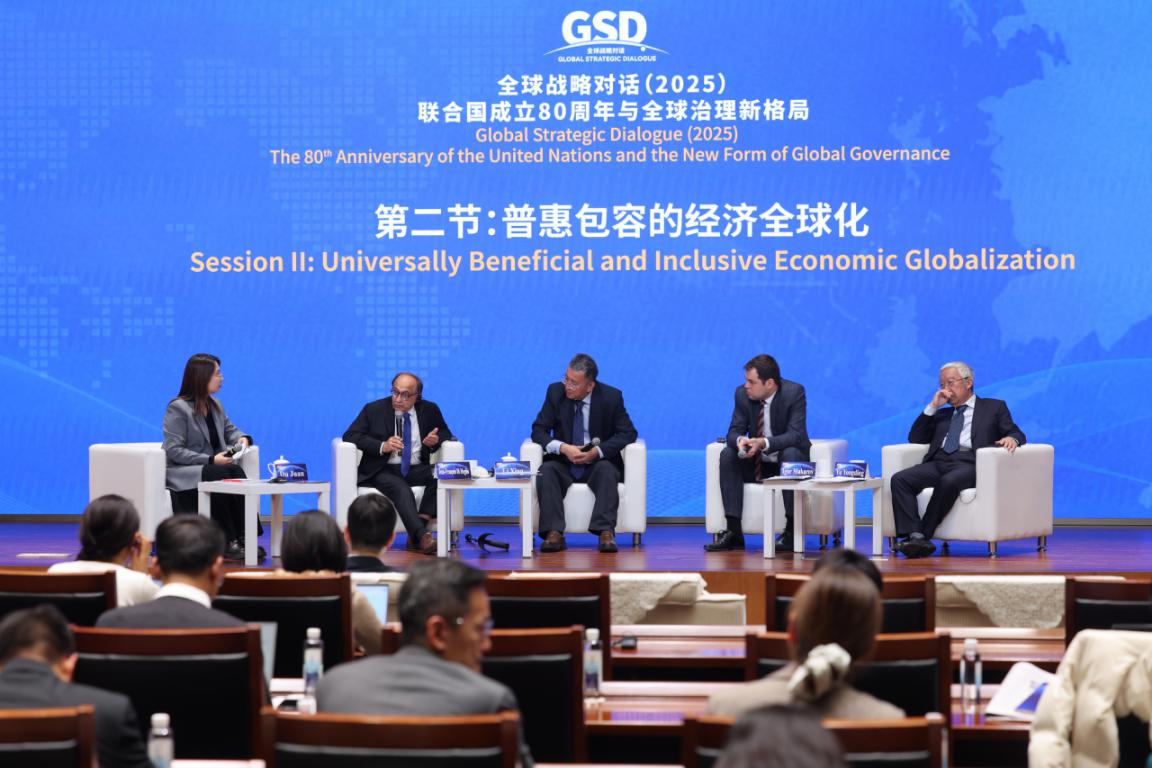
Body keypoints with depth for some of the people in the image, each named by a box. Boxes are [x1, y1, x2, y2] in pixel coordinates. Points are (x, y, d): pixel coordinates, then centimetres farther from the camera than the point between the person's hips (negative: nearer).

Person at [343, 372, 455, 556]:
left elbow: (445, 433, 23)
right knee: (401, 488, -36)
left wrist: (436, 439, -5)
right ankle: (422, 536, -48)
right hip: (383, 470, -3)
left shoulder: (429, 410, 10)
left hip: (417, 470, 3)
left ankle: (418, 530, -33)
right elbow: (350, 436, -2)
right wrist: (382, 446, -17)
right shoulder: (374, 409, 3)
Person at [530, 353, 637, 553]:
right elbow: (538, 430, -4)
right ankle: (554, 534, -38)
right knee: (546, 471, -30)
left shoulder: (611, 397, -7)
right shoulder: (556, 392, -3)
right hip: (563, 462, 1)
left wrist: (597, 451, -22)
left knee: (607, 470, -35)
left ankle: (605, 533, -43)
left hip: (598, 463, -1)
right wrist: (563, 448, -24)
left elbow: (628, 433, -7)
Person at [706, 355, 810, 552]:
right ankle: (734, 531, -26)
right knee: (727, 454, -22)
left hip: (788, 461, -4)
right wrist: (740, 440, -31)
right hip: (756, 464, 4)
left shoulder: (794, 392, -18)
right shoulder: (743, 394, -6)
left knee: (791, 453, -36)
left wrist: (763, 443, -41)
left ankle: (791, 530, -32)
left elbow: (796, 434, -25)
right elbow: (735, 430, -5)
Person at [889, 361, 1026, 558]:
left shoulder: (994, 407, 19)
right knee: (899, 479, -23)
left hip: (970, 463, -5)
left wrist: (1012, 439, -16)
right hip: (938, 463, 5)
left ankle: (924, 535, -32)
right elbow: (915, 438, 22)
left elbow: (1017, 434, 9)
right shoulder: (941, 414, 31)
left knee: (948, 481, -39)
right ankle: (914, 537, -34)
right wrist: (932, 407, 15)